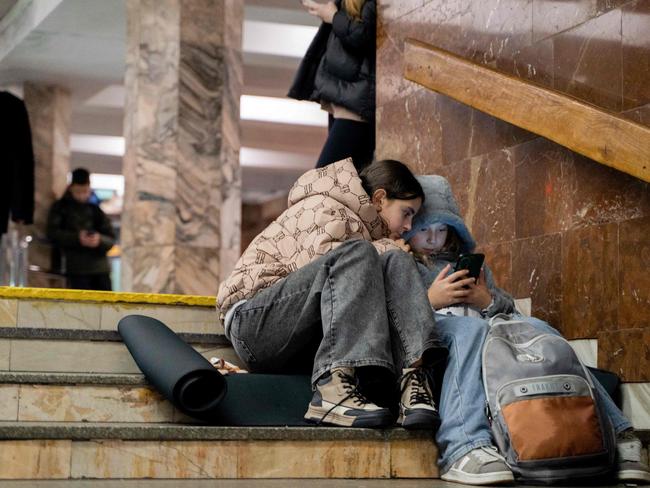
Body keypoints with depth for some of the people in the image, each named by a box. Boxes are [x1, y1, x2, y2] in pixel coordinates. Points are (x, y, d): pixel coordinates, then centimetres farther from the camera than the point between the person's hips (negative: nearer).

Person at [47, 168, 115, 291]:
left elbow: (111, 239, 10)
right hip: (77, 270, -3)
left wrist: (100, 240, -14)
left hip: (101, 268, 3)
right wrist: (77, 238, -17)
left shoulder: (95, 210, 17)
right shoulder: (61, 207, 9)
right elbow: (53, 233, -4)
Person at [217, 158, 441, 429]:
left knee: (396, 262, -9)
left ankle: (413, 377, -32)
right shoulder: (324, 209, 0)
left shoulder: (359, 227, 26)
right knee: (355, 255, -28)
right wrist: (386, 248, -6)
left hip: (310, 342, 7)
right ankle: (334, 389, -45)